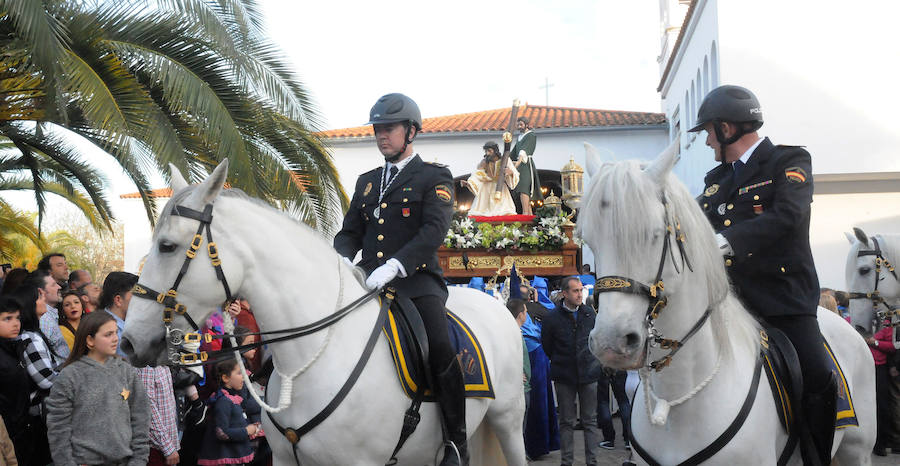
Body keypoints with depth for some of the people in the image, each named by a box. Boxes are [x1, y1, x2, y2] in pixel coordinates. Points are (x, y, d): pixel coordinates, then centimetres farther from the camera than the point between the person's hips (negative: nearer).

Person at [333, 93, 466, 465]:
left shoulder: (434, 177, 6)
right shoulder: (367, 182, 24)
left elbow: (434, 230, -9)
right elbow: (350, 232, 21)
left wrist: (395, 265, -24)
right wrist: (340, 260, -4)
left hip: (416, 278, -6)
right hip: (369, 280, 6)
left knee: (440, 350, -27)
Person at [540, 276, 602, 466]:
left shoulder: (590, 313, 3)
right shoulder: (552, 318, -5)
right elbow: (546, 346, 5)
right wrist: (559, 362, 8)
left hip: (589, 373, 2)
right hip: (564, 376, -2)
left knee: (590, 420, 5)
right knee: (567, 422, 6)